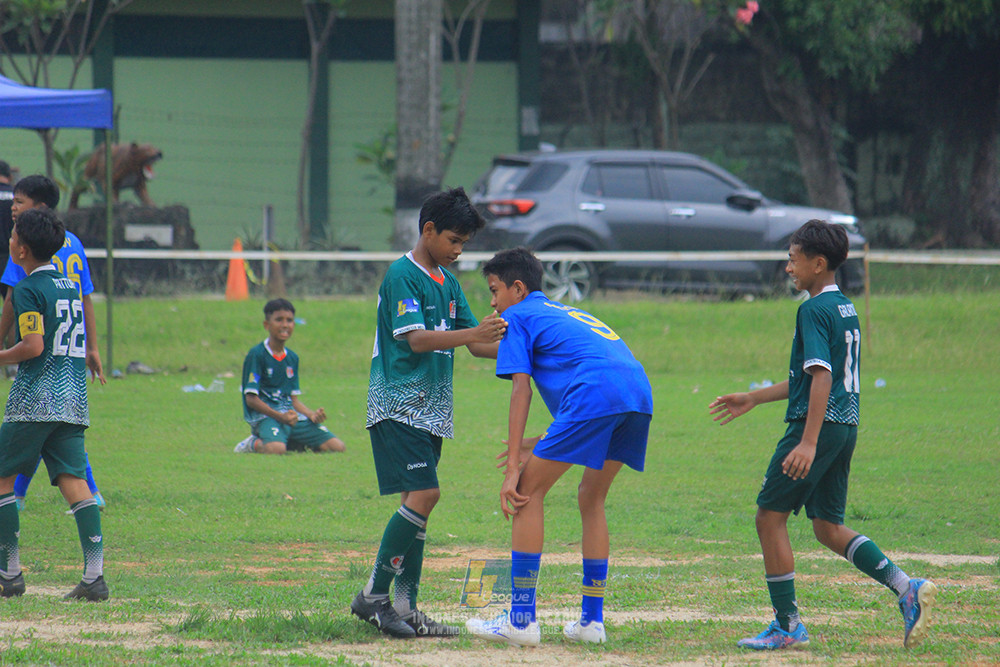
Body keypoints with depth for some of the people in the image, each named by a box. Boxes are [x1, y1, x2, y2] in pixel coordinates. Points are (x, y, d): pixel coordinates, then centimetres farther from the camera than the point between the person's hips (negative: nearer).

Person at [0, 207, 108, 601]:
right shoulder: (70, 286, 16)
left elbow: (33, 345, -18)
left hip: (34, 401, -7)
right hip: (73, 401, 7)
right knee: (73, 479, 0)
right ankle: (94, 575, -13)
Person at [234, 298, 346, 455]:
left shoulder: (292, 358, 16)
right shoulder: (257, 355, -6)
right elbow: (251, 399, -10)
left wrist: (312, 414, -2)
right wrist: (281, 417, -21)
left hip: (291, 415, 7)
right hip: (264, 416, -7)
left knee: (337, 446, -7)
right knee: (276, 448, -39)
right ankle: (255, 444, -4)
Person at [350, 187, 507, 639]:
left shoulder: (447, 282, 16)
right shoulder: (402, 276, -10)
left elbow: (474, 343, 16)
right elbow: (416, 339, -20)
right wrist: (472, 334, -30)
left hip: (431, 410, 9)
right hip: (398, 405, -9)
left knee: (418, 502, 6)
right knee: (423, 495, -17)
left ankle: (405, 607, 6)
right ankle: (374, 595, -11)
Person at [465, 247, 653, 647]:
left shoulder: (518, 317, 15)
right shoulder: (568, 314, 38)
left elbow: (521, 389, 4)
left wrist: (515, 467, 0)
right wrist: (542, 446, 34)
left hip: (596, 396, -8)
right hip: (640, 394, 8)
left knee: (529, 491, 1)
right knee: (591, 498, 23)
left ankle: (521, 620, -4)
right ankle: (591, 620, 20)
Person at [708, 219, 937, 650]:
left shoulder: (814, 311, -13)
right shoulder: (845, 309, 17)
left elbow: (821, 377, -22)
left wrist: (809, 442, -29)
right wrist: (753, 399, 30)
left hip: (820, 424, -9)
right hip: (847, 427, 9)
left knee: (770, 516, 0)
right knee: (828, 526, 15)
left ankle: (787, 627, 1)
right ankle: (906, 588, 0)